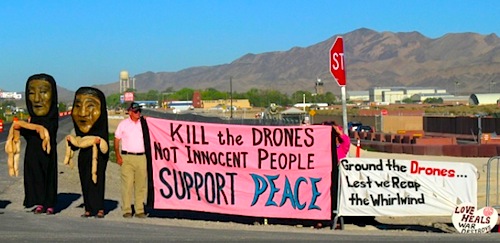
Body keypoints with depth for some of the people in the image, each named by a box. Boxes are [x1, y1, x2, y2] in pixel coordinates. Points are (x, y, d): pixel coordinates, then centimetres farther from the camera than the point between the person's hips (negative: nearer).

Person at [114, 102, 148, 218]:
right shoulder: (123, 124, 4)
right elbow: (116, 140, 5)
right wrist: (118, 156, -3)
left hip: (141, 157, 3)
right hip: (127, 157, -3)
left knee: (141, 185, 4)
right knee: (127, 184, -6)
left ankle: (140, 210, 11)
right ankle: (126, 210, 0)